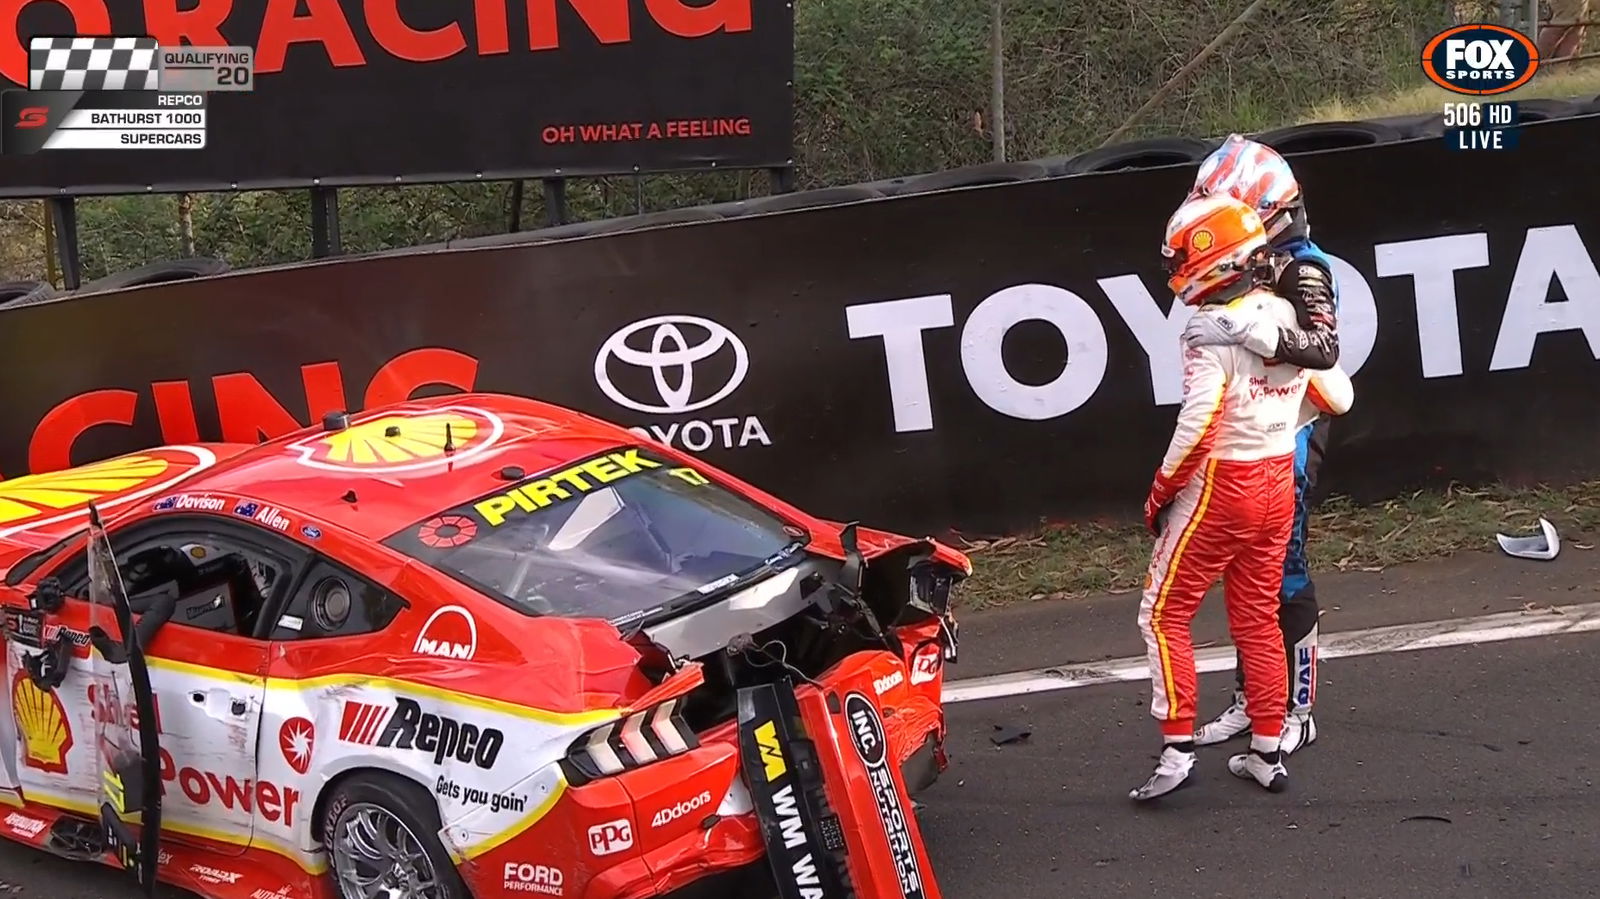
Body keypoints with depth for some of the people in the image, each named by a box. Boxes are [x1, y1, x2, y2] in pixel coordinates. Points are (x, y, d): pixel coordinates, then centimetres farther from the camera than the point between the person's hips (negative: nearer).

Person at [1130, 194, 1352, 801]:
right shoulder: (1290, 317, 4)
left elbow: (1198, 423, -25)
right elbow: (1337, 398, 13)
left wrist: (1160, 493, -13)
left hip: (1221, 486, -7)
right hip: (1279, 484, 8)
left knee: (1164, 614, 3)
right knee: (1258, 617, 15)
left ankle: (1178, 748, -3)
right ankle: (1267, 753, 20)